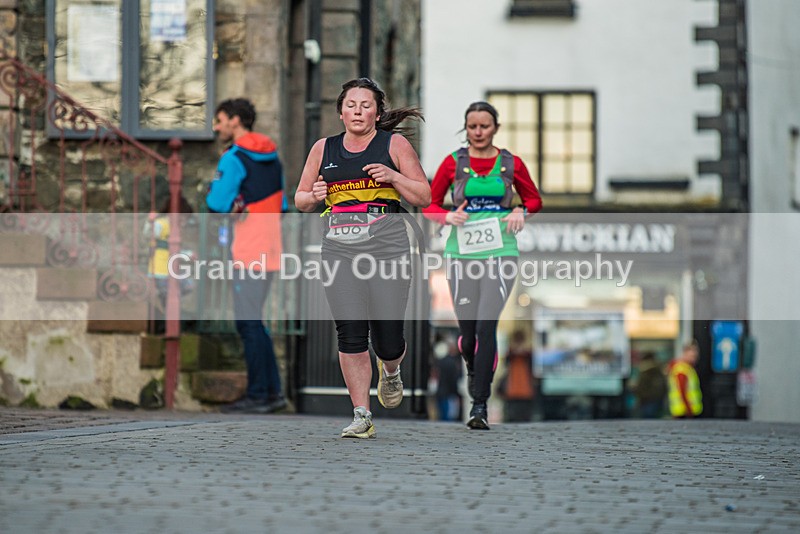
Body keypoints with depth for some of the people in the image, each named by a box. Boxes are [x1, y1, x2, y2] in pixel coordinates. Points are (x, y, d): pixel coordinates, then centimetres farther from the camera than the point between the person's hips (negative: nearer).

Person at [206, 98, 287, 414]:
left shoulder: (234, 159, -11)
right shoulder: (272, 157, 15)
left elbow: (216, 204, -17)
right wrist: (245, 206, 12)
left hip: (247, 252, -9)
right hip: (270, 250, 9)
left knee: (248, 323, -4)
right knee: (254, 322, 15)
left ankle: (257, 396, -4)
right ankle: (273, 391, 14)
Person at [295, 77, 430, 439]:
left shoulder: (394, 145, 6)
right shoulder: (323, 149, 14)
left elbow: (424, 196, 6)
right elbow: (300, 200, 20)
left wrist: (393, 177, -10)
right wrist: (313, 196, -3)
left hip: (387, 248, -2)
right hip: (339, 251, 2)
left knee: (388, 338, -4)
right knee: (350, 335, -7)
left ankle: (390, 371, 33)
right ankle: (361, 416, 0)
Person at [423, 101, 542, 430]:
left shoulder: (511, 164, 4)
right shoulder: (454, 163, 3)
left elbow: (534, 199, 17)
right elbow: (429, 205, 8)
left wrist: (521, 212, -4)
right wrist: (448, 216, -12)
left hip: (501, 253, -1)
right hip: (462, 254, 1)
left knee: (487, 326, -15)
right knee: (468, 330, 3)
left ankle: (480, 405, -12)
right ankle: (473, 368, 40)